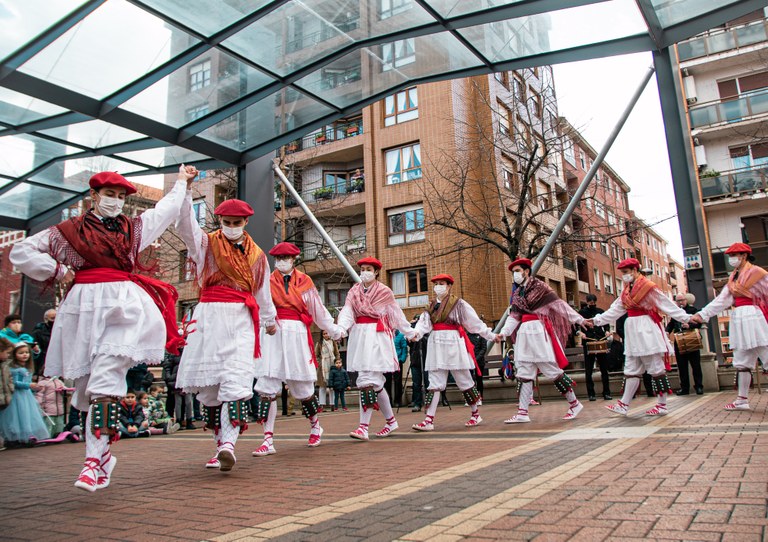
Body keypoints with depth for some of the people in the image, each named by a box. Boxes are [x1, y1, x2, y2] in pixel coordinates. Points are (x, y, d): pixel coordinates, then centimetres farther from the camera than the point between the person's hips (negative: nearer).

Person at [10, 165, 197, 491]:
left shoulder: (135, 228, 21)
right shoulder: (69, 230, 14)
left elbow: (167, 208, 35)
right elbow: (21, 251, 14)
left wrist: (182, 182, 48)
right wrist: (57, 271, 7)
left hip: (123, 306, -1)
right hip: (84, 308, 1)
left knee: (105, 381, -17)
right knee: (88, 383, 1)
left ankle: (95, 460, -20)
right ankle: (103, 454, 13)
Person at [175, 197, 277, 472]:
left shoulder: (257, 255, 16)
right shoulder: (206, 243, 10)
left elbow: (263, 292, 25)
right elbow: (185, 223, -9)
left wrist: (269, 320, 34)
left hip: (242, 321, 0)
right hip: (209, 318, 0)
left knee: (236, 382, -15)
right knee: (209, 385, 2)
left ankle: (228, 444, -24)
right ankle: (220, 444, 13)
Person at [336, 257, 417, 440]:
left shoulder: (384, 292, 3)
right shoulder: (353, 292, 13)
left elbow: (397, 315, 10)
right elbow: (347, 312, -1)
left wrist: (410, 333, 13)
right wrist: (341, 328, -19)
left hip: (377, 337, -4)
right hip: (359, 337, 4)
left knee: (367, 380, -13)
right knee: (374, 381, 9)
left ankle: (364, 426, -10)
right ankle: (390, 420, 24)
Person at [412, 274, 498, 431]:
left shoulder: (459, 304, -1)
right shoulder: (431, 306, 13)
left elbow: (475, 322, 1)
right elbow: (424, 323, -2)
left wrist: (491, 335, 1)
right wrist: (416, 333, -22)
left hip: (454, 344, -4)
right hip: (436, 346, 4)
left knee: (464, 380, 6)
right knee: (435, 382, 0)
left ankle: (476, 414, 23)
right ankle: (429, 420, -2)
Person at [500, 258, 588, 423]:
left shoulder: (539, 286, -2)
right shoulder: (516, 293, 16)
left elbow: (559, 304, -4)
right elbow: (513, 317, 12)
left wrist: (579, 319, -8)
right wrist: (503, 332, -1)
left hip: (538, 331, -6)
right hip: (524, 334, 6)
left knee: (552, 369, -3)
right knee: (523, 373, 3)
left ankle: (574, 403, 13)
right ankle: (522, 413, 5)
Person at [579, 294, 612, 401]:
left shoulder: (600, 311, 11)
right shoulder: (582, 312, 4)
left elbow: (606, 323, 18)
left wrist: (607, 330, -3)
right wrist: (580, 332, -16)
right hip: (588, 343, -2)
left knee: (604, 368, 5)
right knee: (589, 370, 2)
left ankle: (606, 393, 11)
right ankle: (591, 394, 8)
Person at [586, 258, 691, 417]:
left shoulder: (648, 287, -8)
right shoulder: (626, 291, 14)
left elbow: (667, 305, -9)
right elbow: (615, 310, 15)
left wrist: (686, 317, -16)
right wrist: (597, 320, 12)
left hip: (647, 330, -8)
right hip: (633, 332, 8)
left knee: (656, 368, 0)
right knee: (631, 369, 9)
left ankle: (661, 405, 7)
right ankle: (624, 405, 12)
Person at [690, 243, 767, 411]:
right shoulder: (733, 277, 17)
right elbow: (721, 300, 11)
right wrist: (702, 314, 2)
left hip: (754, 318, -7)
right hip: (739, 321, 8)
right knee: (742, 362, 8)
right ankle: (742, 400, 13)